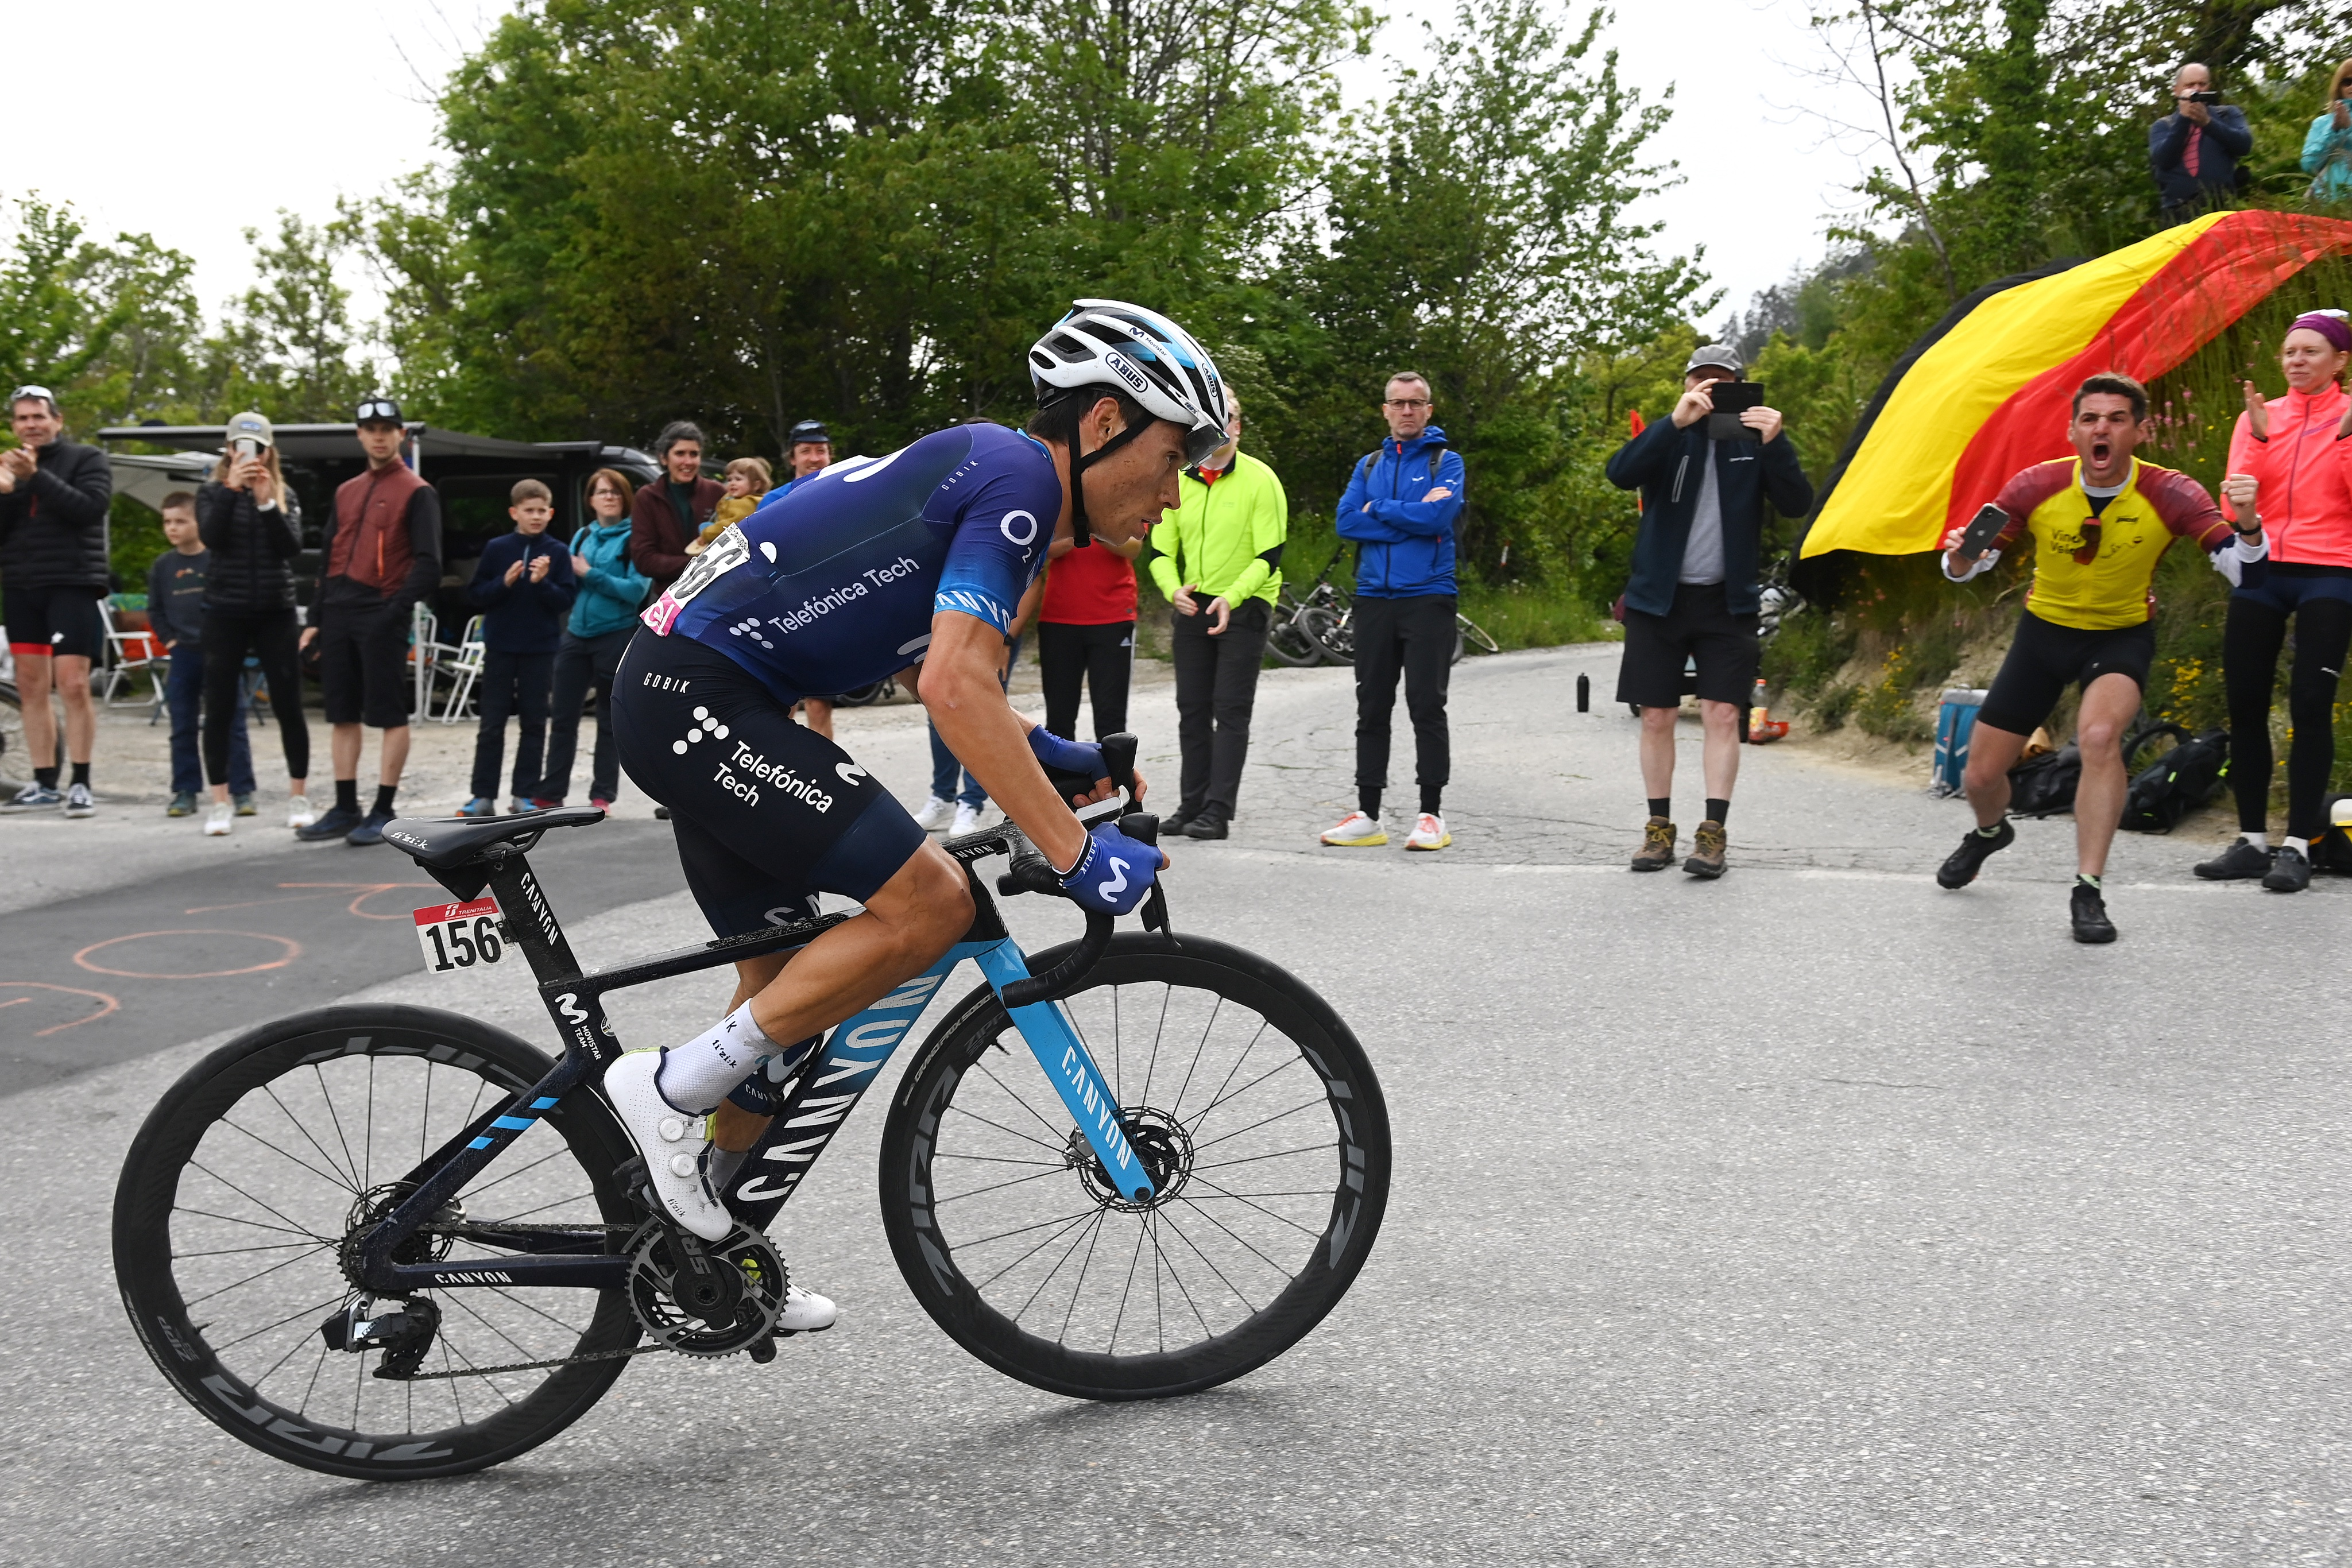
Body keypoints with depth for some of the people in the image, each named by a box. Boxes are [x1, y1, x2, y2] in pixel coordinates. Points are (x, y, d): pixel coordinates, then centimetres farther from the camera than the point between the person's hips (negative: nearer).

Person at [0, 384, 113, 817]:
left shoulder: (86, 459, 2)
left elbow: (90, 508, -15)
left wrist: (36, 477, -21)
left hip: (72, 586, -5)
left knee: (73, 686, -10)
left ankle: (80, 785, -6)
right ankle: (45, 785, 9)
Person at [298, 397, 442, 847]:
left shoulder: (416, 492, -3)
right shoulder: (346, 492, 17)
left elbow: (428, 565, -9)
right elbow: (328, 559, 20)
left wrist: (394, 612, -18)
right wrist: (316, 619, 13)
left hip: (381, 618, -7)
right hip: (339, 616, 7)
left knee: (390, 714, -2)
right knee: (342, 714, 8)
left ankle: (383, 813, 2)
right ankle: (345, 810, 14)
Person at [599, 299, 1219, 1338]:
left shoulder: (986, 471, 16)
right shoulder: (1019, 478, -15)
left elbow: (928, 657, 28)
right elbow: (954, 688, -26)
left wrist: (1034, 747, 17)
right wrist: (1075, 852, -25)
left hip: (689, 698, 11)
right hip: (701, 698, -11)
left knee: (788, 989, 16)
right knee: (928, 903, -16)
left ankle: (707, 1251, 28)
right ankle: (671, 1090, -6)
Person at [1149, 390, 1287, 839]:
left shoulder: (1260, 480, -8)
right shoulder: (1178, 481, 6)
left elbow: (1270, 556, -12)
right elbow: (1161, 551, 7)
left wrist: (1231, 598, -25)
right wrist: (1174, 589, -13)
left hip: (1244, 606, -5)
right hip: (1193, 607, 5)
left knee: (1230, 710, -7)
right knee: (1192, 709, 8)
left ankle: (1218, 811, -7)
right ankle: (1193, 805, 16)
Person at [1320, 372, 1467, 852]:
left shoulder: (1445, 462, 3)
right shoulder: (1369, 465, 15)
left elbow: (1437, 515, -15)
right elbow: (1347, 521, 0)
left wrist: (1378, 510, -5)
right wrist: (1411, 518, -8)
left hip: (1428, 599, -4)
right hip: (1374, 597, 4)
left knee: (1427, 705, -4)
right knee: (1372, 708, 6)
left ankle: (1432, 814, 2)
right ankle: (1367, 815, 11)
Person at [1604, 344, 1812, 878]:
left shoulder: (1752, 441, 3)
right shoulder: (1670, 437, 1)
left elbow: (1797, 504, -8)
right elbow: (1621, 473, -18)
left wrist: (1775, 445, -24)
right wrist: (1676, 422, -29)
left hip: (1727, 600, 0)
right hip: (1659, 597, 0)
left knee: (1723, 714, -7)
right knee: (1657, 716, 3)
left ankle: (1713, 832, -3)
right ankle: (1659, 828, 14)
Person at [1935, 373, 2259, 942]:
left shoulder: (2170, 495, -21)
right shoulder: (2036, 486, -17)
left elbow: (2245, 572, -24)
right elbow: (1966, 567, -5)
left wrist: (2247, 525, -45)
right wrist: (1960, 558, -29)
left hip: (2121, 637, -2)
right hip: (2045, 629, 2)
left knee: (2100, 734, -34)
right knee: (1980, 776, 4)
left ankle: (2088, 892, -22)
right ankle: (1990, 832, 44)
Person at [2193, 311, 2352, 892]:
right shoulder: (2259, 417, 9)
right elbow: (2234, 507, 0)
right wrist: (2259, 438, -10)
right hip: (2261, 572, 4)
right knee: (2245, 703, 1)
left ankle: (2298, 845, -7)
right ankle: (2252, 840, 9)